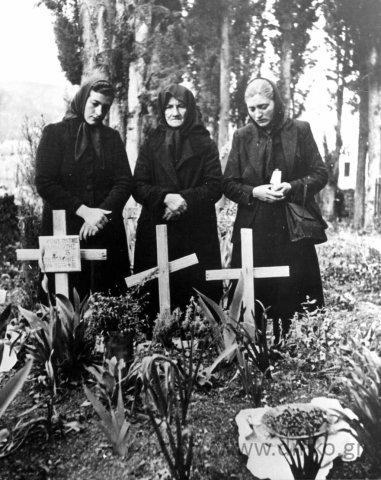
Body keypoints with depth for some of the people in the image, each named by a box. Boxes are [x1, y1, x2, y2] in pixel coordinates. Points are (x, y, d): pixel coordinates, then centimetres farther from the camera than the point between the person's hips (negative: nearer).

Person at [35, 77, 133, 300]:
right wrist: (84, 211, -14)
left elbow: (125, 182, 4)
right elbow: (44, 183, -5)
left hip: (107, 231, 3)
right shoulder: (55, 133, 4)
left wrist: (101, 213, -12)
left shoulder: (112, 137, 14)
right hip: (63, 231, -2)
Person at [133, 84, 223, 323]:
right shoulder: (151, 144, 13)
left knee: (200, 292, -4)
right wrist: (166, 197, -14)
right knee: (155, 297, -2)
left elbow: (215, 187, 0)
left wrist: (184, 199, -15)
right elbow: (138, 187, 4)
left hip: (198, 233, -1)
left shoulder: (205, 144, 9)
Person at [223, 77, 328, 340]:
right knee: (252, 298, 3)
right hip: (253, 229, 1)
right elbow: (229, 184, 8)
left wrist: (293, 187, -14)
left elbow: (321, 174, 4)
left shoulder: (300, 130, 4)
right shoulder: (242, 136, 8)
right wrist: (254, 192, -11)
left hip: (293, 229, -1)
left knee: (294, 294, 1)